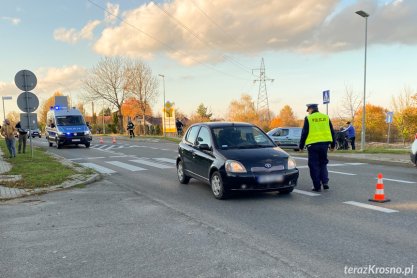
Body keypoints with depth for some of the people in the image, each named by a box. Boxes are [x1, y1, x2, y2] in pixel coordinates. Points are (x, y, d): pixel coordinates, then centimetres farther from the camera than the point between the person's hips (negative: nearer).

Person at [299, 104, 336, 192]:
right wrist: (332, 145, 19)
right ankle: (325, 182, 6)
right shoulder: (326, 117, 9)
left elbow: (304, 133, -4)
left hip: (313, 144, -4)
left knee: (314, 165, 5)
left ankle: (317, 186, 6)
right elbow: (332, 132, 12)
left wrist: (301, 146, 3)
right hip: (324, 143, 4)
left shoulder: (308, 118, -3)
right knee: (323, 163, 19)